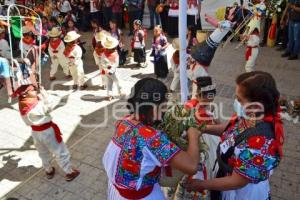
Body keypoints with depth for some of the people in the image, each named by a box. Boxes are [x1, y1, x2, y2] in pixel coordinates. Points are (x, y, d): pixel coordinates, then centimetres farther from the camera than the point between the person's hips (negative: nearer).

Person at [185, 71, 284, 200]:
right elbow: (230, 129, 5)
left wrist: (200, 185, -18)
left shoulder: (259, 141, -39)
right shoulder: (248, 115, -16)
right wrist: (203, 128, -9)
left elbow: (237, 182, -28)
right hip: (229, 173, 6)